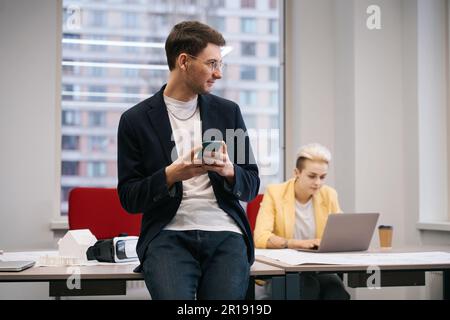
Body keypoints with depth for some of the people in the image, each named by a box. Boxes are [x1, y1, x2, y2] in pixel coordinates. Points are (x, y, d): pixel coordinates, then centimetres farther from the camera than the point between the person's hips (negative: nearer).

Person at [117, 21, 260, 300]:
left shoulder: (228, 112, 12)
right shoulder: (136, 120, 4)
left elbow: (251, 187, 14)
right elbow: (129, 199, 2)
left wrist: (229, 171, -9)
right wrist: (172, 175, -15)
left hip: (225, 234, 3)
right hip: (168, 235, -2)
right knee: (173, 297, -28)